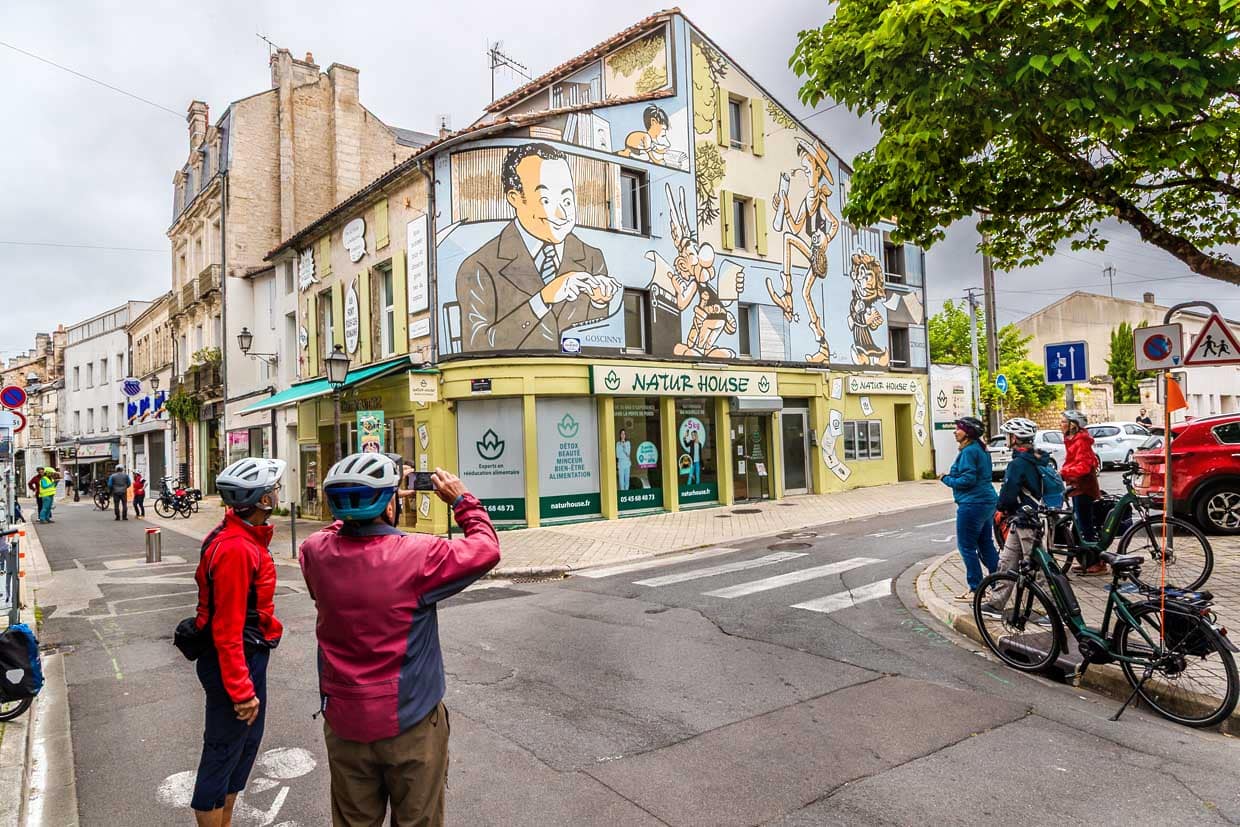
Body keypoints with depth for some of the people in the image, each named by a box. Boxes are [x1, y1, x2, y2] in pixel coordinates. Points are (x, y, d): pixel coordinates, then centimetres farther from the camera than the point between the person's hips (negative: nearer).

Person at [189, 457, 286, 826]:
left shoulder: (245, 535, 4)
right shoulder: (236, 549, -27)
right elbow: (227, 629, -27)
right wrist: (241, 690, -23)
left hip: (249, 655, 11)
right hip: (235, 660, -11)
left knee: (247, 742, 23)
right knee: (222, 754, 5)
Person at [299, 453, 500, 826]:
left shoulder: (317, 553, -10)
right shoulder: (419, 556, -23)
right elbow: (487, 549, -9)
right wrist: (462, 500, 1)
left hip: (344, 724, 5)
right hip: (411, 725, -4)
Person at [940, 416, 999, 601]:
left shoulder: (969, 451, -17)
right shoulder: (982, 450, 14)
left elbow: (968, 479, -22)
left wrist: (947, 479, -7)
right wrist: (951, 477, 14)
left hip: (972, 504, -10)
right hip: (988, 501, 10)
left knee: (967, 546, -1)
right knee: (986, 544, 17)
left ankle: (975, 589, 4)